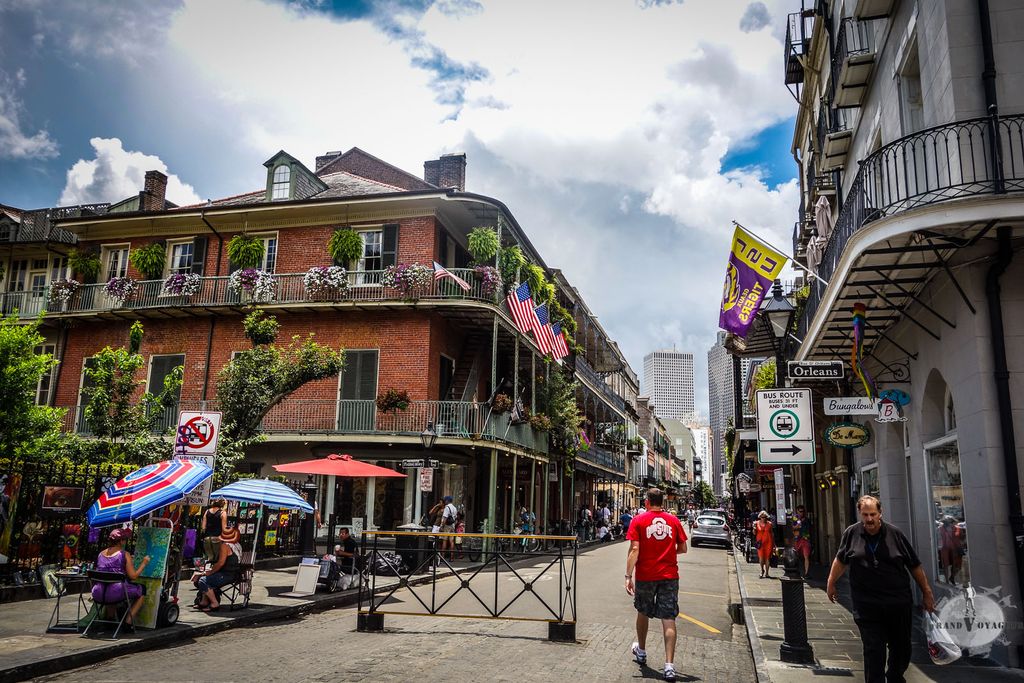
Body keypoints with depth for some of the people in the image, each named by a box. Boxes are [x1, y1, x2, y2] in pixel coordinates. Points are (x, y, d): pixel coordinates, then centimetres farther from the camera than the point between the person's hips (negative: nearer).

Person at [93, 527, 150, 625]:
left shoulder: (101, 554, 11)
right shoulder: (124, 554, -6)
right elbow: (133, 576, -9)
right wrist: (144, 563, 5)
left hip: (98, 595, 6)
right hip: (116, 594, -6)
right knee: (142, 589, 17)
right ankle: (129, 620, 6)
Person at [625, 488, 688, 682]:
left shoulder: (638, 520, -5)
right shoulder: (674, 520, 3)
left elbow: (634, 549, -14)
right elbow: (682, 549, 7)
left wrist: (628, 576, -15)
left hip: (645, 576, -1)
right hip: (669, 576, 1)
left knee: (643, 612, 20)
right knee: (668, 619, 0)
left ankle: (641, 652, 39)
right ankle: (669, 666, -8)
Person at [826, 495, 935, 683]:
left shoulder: (894, 534, -2)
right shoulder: (851, 533, -1)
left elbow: (915, 566, 6)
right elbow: (840, 560, 13)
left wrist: (926, 592, 9)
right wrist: (831, 583, 18)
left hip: (899, 604, 2)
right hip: (867, 606, -1)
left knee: (901, 648, 16)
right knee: (873, 651, -5)